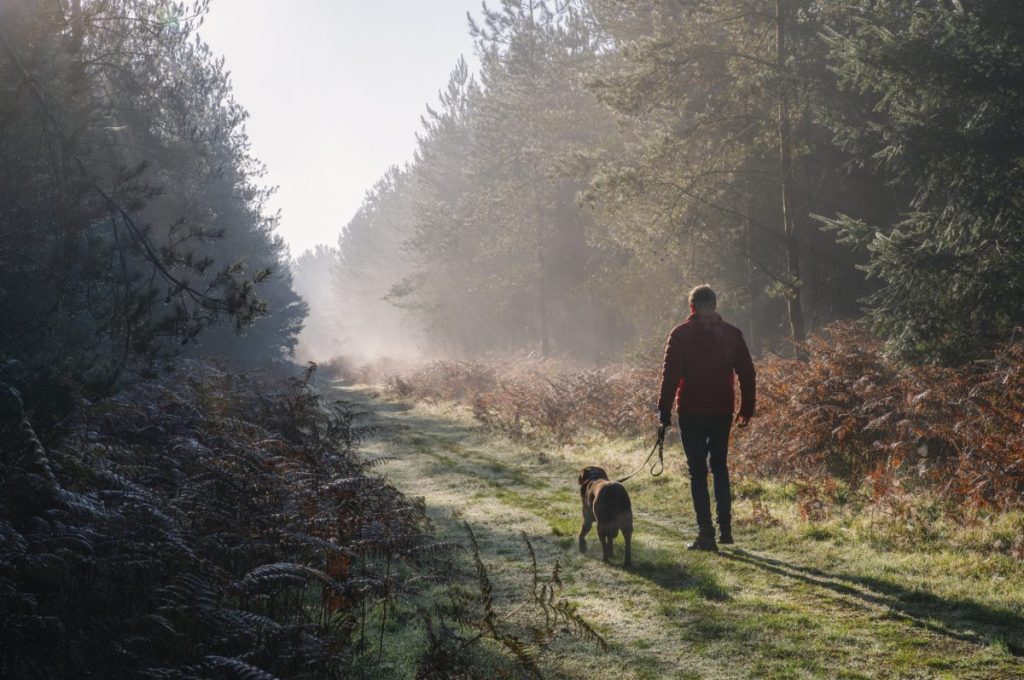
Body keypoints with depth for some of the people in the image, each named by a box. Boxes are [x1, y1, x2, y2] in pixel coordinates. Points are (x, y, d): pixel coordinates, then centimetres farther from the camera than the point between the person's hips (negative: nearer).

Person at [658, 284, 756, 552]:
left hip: (692, 413, -4)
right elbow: (747, 374, 7)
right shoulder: (731, 334, 5)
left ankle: (706, 533, -4)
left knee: (698, 472, 0)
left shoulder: (681, 334, -5)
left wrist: (664, 410, -6)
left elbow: (670, 375, -10)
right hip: (722, 412, 4)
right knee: (720, 467, 18)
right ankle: (725, 529, 19)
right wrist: (746, 409, 14)